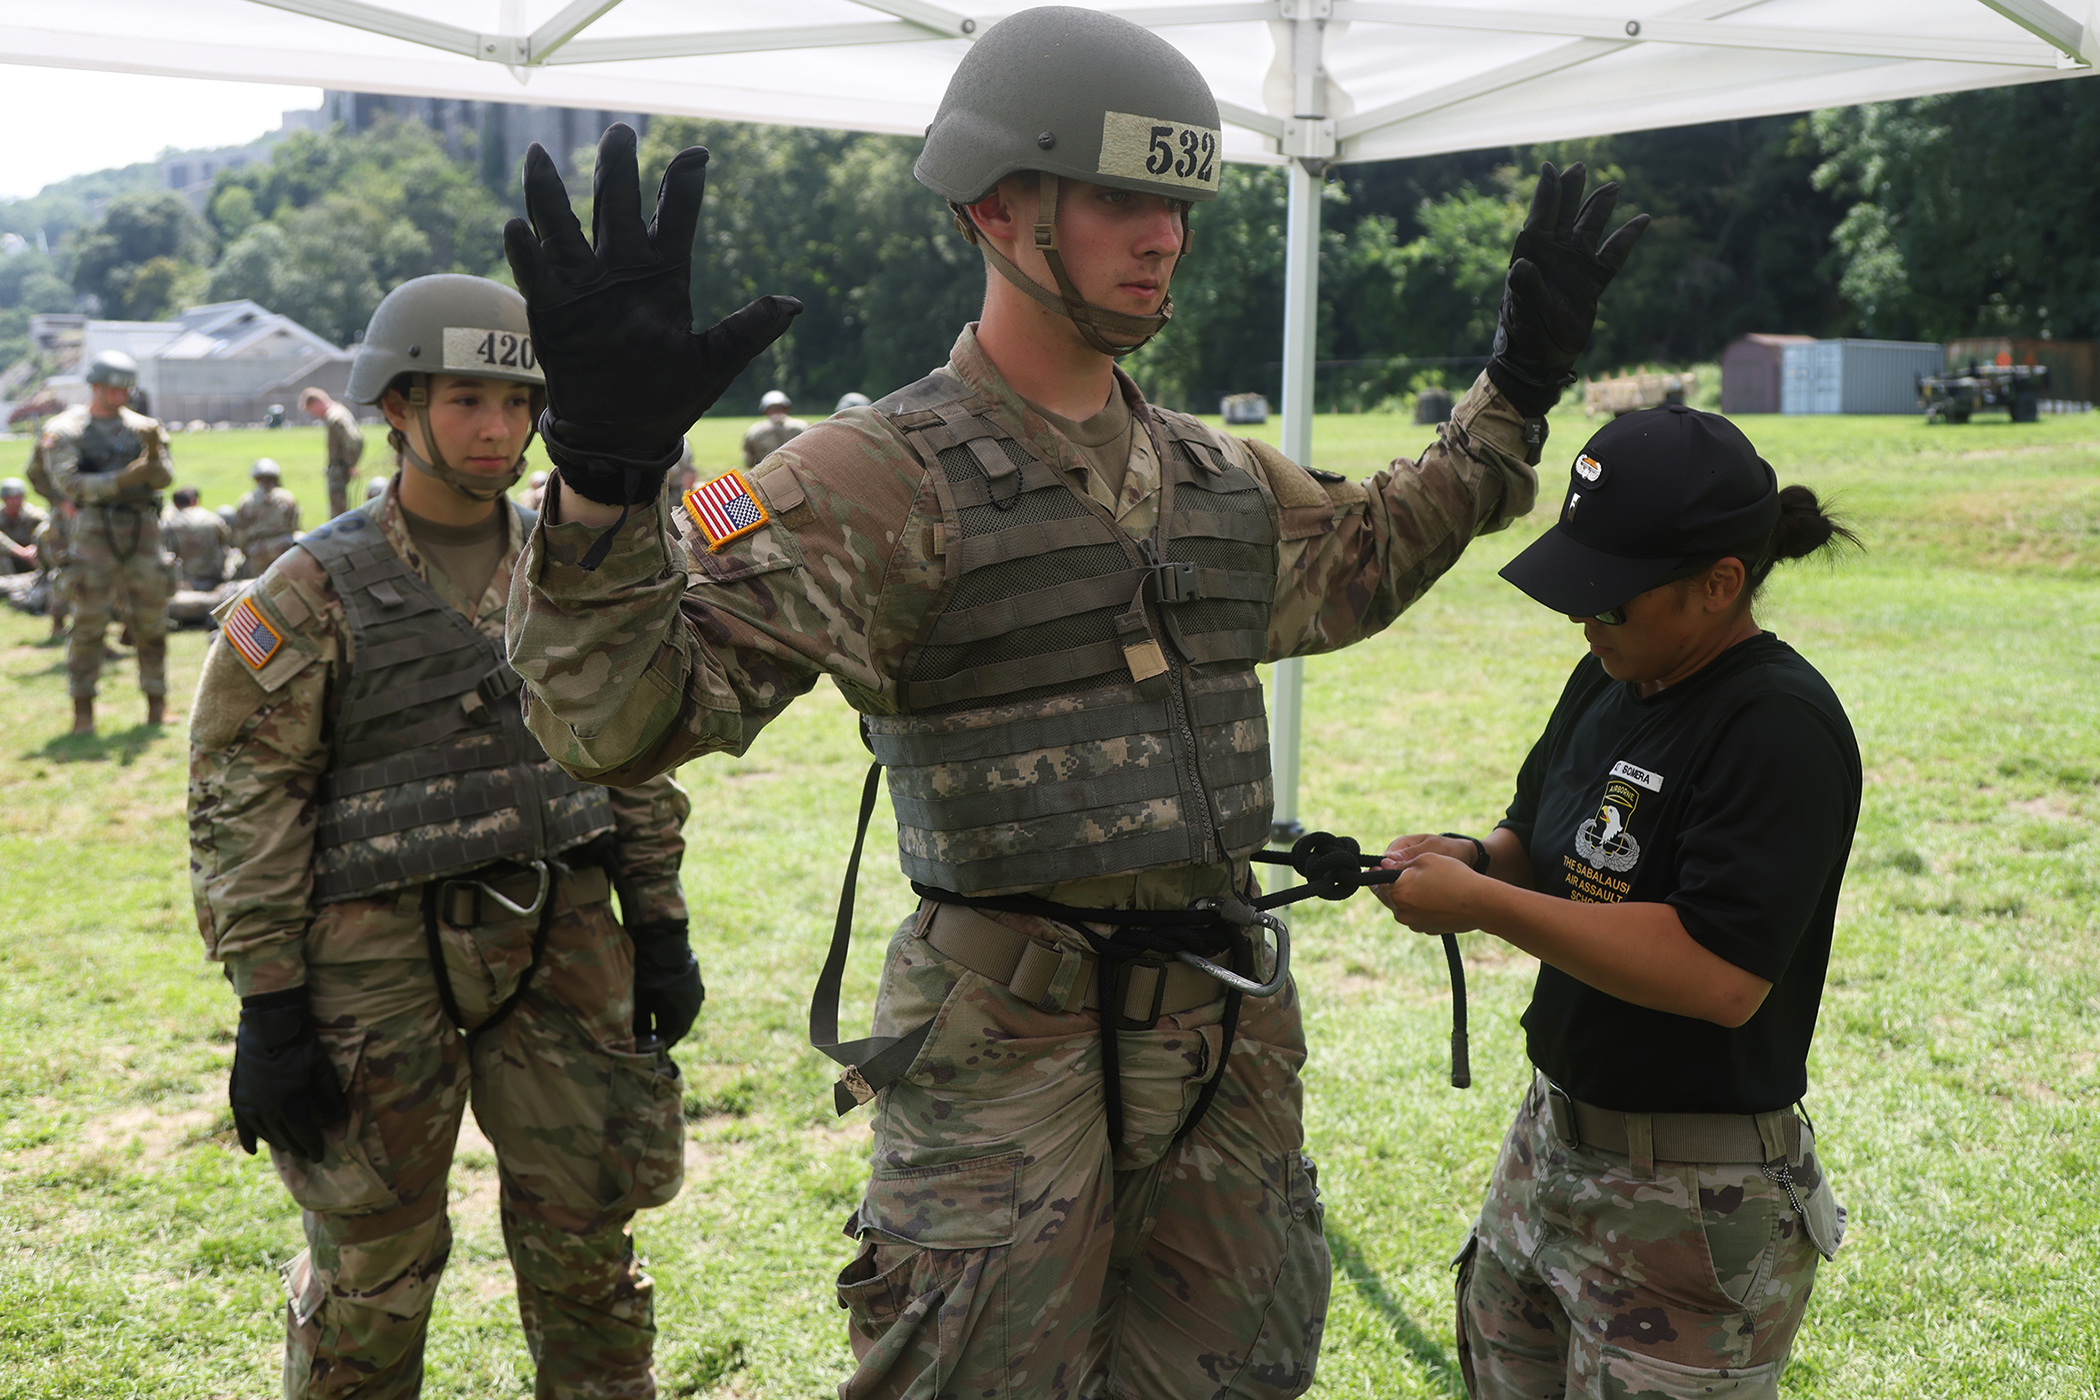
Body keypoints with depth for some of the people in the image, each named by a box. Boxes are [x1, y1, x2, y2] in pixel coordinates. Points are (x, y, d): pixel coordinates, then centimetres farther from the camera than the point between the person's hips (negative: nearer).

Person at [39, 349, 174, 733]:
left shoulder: (141, 427, 12)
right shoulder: (66, 430, 2)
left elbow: (163, 478, 1)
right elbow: (69, 483, -10)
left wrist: (154, 454, -21)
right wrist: (123, 478, -21)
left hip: (141, 529, 3)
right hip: (95, 530, -3)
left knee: (151, 621, 5)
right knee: (89, 622, -5)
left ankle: (156, 703, 16)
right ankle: (83, 710, 2)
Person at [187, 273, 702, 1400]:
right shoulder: (313, 593, -5)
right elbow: (240, 809, -6)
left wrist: (660, 929, 11)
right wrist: (269, 1008, -9)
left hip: (562, 939, 3)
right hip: (379, 955, -3)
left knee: (586, 1235, 10)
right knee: (370, 1271, 8)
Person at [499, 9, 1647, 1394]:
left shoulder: (1218, 475, 8)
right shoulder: (885, 479, -15)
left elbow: (1368, 556, 31)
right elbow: (622, 716, -24)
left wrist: (1515, 395, 27)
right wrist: (606, 472, -40)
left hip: (1228, 1028, 7)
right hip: (1012, 1050, -6)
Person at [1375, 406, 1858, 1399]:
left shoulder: (1782, 728, -20)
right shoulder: (1609, 681, 6)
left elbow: (1722, 976, -29)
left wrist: (1483, 904, -25)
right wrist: (1472, 860, -5)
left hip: (1694, 1206, -8)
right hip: (1552, 1144, 8)